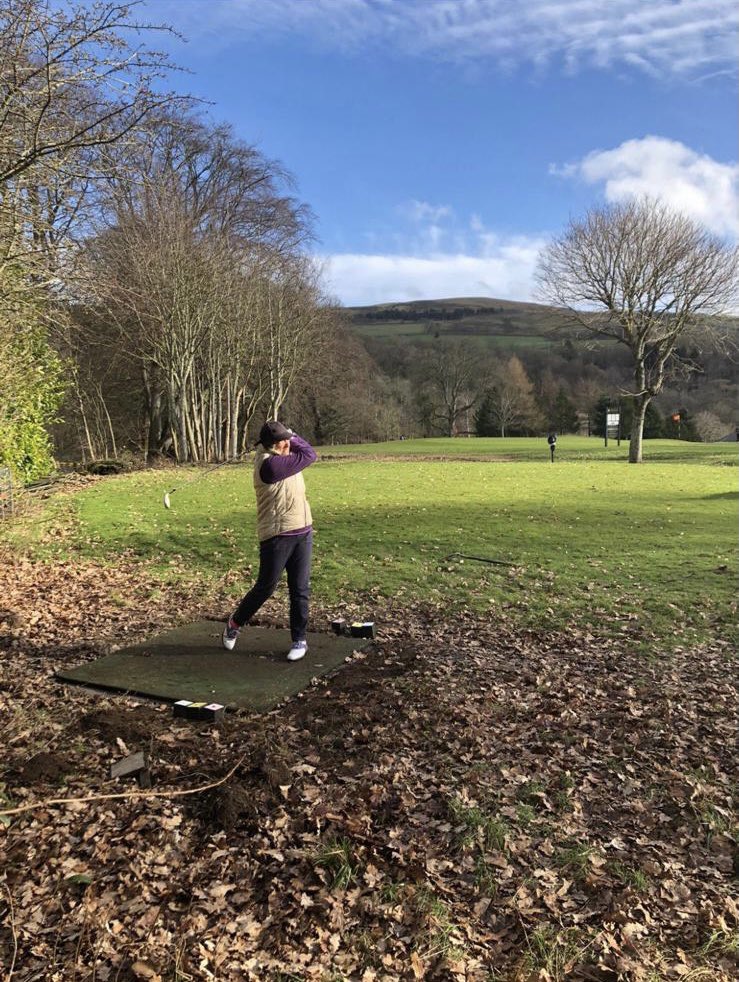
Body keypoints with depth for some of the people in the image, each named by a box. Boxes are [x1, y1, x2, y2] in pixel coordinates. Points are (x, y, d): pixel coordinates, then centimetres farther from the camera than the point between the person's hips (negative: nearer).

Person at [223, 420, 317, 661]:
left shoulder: (280, 456, 5)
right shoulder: (269, 464, -21)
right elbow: (309, 454, -12)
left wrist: (289, 437, -2)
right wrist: (292, 436, 3)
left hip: (302, 532, 7)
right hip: (276, 536, -7)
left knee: (300, 590, 8)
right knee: (265, 587, 5)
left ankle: (299, 639, 19)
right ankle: (234, 623, 29)